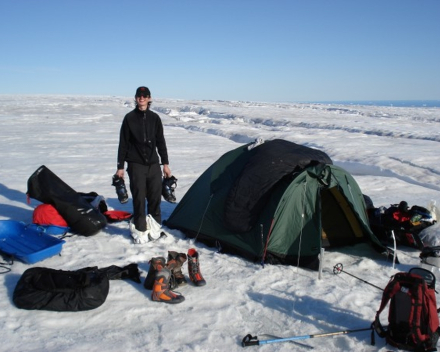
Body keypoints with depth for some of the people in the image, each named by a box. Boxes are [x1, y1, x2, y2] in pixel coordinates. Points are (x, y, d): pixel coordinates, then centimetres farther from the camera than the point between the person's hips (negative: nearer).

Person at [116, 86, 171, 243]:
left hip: (153, 163, 3)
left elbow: (161, 142, 12)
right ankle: (139, 230, 4)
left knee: (155, 197, 6)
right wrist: (120, 166, -2)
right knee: (139, 197, -6)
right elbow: (123, 143, 0)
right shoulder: (129, 118, 0)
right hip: (136, 164, -3)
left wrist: (165, 163, 8)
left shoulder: (155, 118, 8)